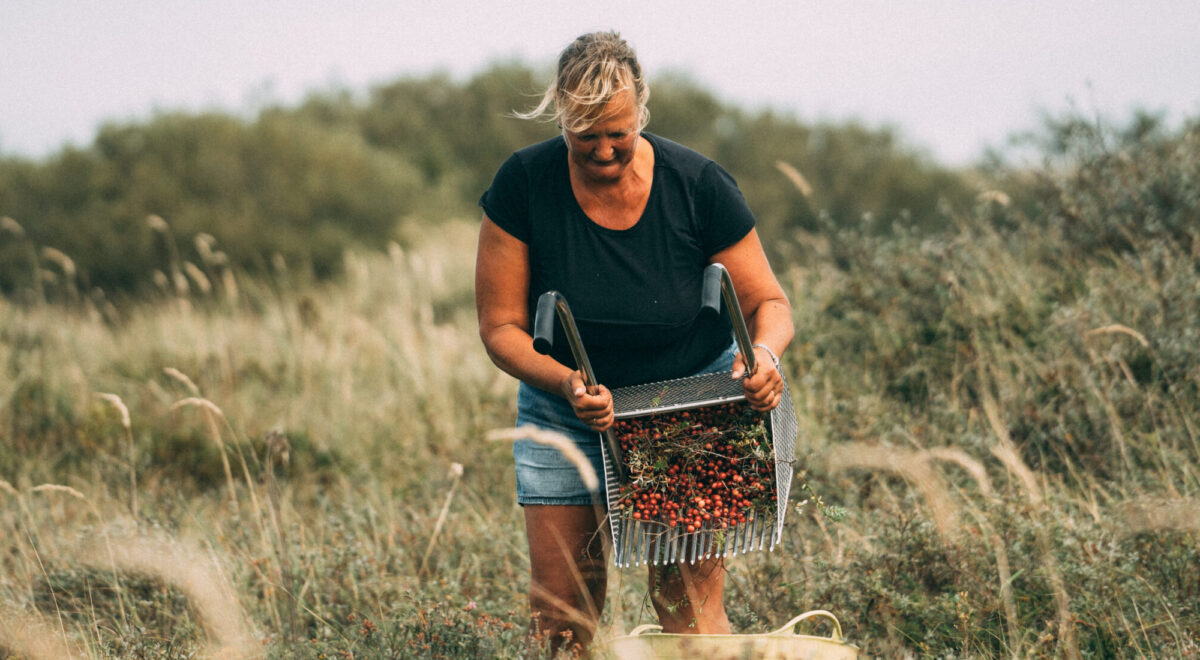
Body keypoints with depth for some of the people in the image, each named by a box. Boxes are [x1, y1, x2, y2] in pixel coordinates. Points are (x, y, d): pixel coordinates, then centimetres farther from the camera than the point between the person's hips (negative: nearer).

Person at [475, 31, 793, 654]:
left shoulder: (699, 186, -16)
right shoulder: (524, 184, -15)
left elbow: (769, 303, -6)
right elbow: (501, 327, -11)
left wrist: (765, 351, -30)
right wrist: (566, 382, -30)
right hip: (566, 412, 1)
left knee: (690, 600, -9)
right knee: (559, 606, -3)